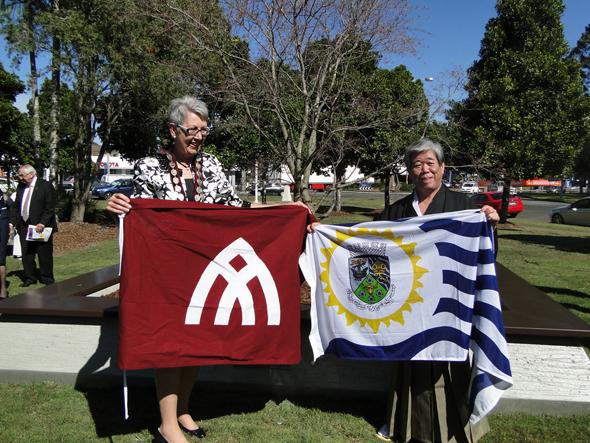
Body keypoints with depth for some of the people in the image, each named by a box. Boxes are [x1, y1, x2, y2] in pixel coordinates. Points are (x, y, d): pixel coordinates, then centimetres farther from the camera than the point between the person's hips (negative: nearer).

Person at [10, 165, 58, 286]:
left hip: (41, 227, -5)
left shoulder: (46, 186, -9)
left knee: (44, 255, 4)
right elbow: (16, 207, 13)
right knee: (26, 254, 9)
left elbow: (50, 208, -12)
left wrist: (42, 224, -19)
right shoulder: (20, 187, 9)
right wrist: (12, 222, 2)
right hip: (24, 226, 6)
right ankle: (29, 278, 22)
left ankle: (47, 279, 17)